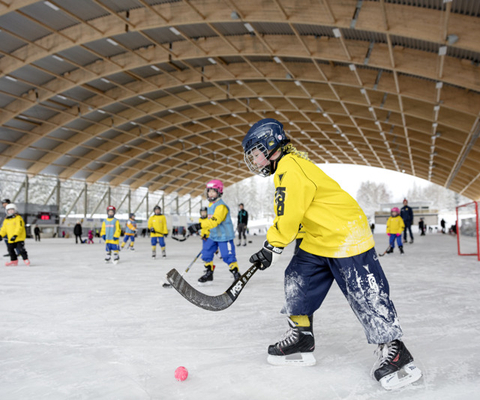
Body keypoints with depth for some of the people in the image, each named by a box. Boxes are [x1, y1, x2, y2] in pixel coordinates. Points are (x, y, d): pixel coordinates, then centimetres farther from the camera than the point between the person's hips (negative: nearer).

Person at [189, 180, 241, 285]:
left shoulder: (221, 206, -20)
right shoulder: (210, 205, 11)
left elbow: (214, 220, -33)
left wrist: (199, 225, -41)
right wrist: (205, 233, 20)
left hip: (224, 236, -8)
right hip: (213, 236, 9)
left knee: (228, 257, -6)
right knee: (206, 253, 6)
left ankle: (237, 275, 11)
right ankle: (209, 274, 19)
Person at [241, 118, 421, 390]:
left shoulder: (291, 167, -19)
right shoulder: (285, 170, 14)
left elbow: (290, 215, -25)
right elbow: (285, 216, 20)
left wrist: (272, 248, -16)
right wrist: (270, 246, 17)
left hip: (346, 236, -11)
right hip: (318, 240, 11)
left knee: (366, 295, -6)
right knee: (298, 280, 10)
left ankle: (394, 350, 7)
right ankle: (302, 339, 22)